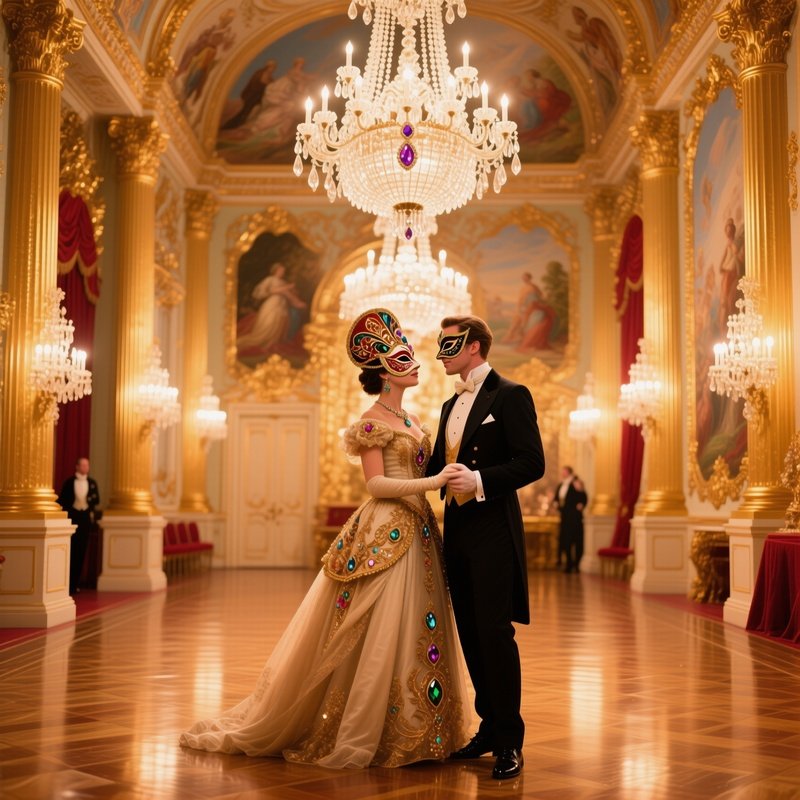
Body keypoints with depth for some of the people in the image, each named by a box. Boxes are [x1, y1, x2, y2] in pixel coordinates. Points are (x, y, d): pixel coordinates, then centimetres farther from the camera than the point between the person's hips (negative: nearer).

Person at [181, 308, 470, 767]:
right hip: (385, 533, -8)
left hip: (418, 533, 8)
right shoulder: (374, 422, -8)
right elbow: (376, 483, -15)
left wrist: (443, 478, 2)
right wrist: (432, 482, -21)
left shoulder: (411, 420, 17)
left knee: (414, 633, 8)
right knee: (379, 635, -6)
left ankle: (410, 735, 17)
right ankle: (355, 735, 5)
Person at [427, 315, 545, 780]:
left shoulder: (510, 396, -7)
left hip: (493, 530, -8)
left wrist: (479, 481, -25)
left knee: (495, 633, -6)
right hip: (457, 531, 8)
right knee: (470, 634, 11)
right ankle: (489, 727, 23)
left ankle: (509, 741, 4)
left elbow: (532, 463, -16)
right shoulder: (451, 405, 18)